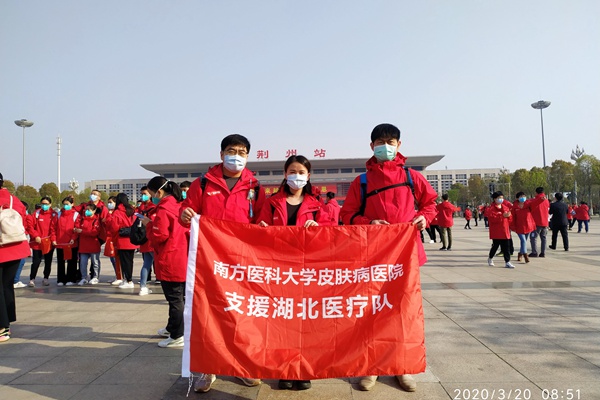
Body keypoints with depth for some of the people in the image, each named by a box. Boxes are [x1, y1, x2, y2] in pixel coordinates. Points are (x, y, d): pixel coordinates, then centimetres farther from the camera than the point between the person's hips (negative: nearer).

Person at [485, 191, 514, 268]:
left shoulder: (506, 207, 12)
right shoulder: (490, 208, -6)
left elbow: (510, 218, 10)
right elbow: (492, 218, -19)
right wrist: (502, 216, -24)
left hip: (505, 231, 5)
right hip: (496, 232, -4)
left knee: (506, 247, 2)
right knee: (495, 246, 5)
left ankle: (507, 262, 4)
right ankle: (490, 258, 29)